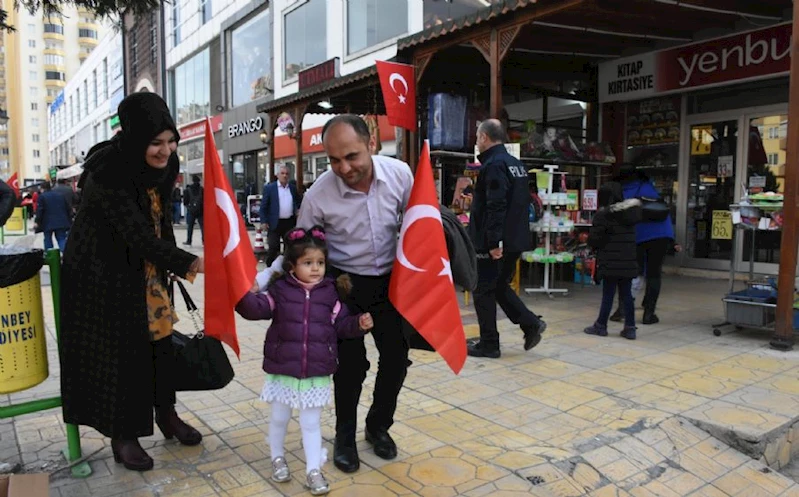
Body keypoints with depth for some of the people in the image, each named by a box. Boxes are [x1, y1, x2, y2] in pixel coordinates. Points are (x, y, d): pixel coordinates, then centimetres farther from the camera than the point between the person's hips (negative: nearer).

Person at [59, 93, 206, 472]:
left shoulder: (165, 163, -7)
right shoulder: (107, 172, -29)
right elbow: (138, 234, -32)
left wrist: (173, 265, 6)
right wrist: (187, 263, -38)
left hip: (145, 270, 7)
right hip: (102, 271, -6)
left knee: (160, 340, 13)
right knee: (117, 350, 3)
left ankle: (166, 414, 32)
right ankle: (122, 435, 20)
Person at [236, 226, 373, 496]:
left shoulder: (330, 292, 0)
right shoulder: (280, 289, -4)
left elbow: (341, 324, 4)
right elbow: (257, 308, -12)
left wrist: (359, 324, -12)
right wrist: (244, 295, -30)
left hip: (317, 373, 0)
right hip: (283, 370, 0)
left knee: (311, 423, 11)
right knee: (279, 418, 18)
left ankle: (313, 470, 23)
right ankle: (278, 458, 43)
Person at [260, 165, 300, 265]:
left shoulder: (293, 188, 9)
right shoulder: (269, 187, -2)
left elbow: (298, 202, 22)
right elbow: (264, 206, -3)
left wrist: (299, 210, 2)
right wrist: (263, 221, -9)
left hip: (290, 222, 4)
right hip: (275, 222, -4)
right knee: (272, 247, -2)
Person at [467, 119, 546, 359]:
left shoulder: (494, 165, -15)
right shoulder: (516, 164, 14)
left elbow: (496, 207, -23)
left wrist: (494, 242, -24)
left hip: (493, 243, -9)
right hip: (516, 240, 9)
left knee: (483, 291, 2)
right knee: (500, 286, 20)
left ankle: (488, 344, 9)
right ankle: (531, 323, 12)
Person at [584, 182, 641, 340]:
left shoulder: (603, 214, -12)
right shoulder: (630, 212, 8)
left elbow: (594, 239, -11)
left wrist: (598, 247, 10)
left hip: (610, 263, -6)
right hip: (628, 261, 6)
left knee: (608, 294, 2)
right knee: (626, 294, 10)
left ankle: (601, 325, 12)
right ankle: (630, 328, 12)